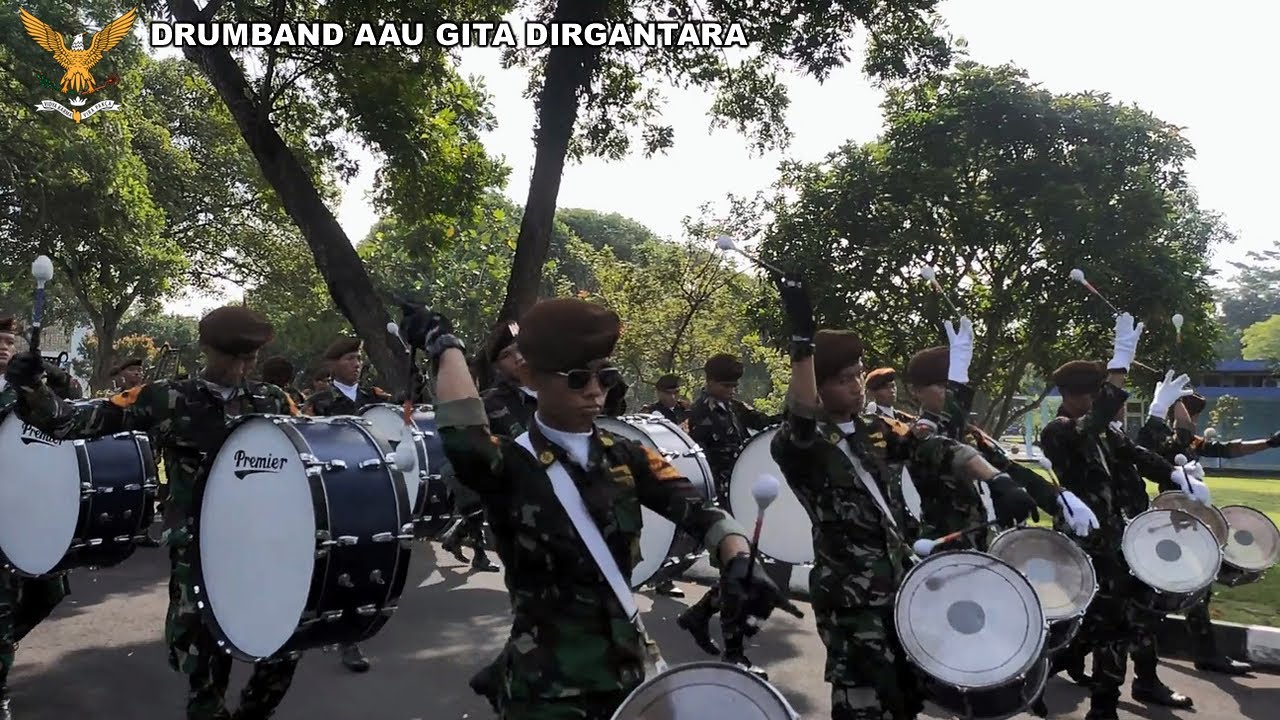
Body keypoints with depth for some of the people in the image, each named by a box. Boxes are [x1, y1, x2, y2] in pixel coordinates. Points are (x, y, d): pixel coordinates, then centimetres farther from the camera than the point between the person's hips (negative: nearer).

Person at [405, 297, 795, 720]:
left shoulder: (626, 458, 3)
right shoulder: (511, 464, -12)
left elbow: (698, 511, -7)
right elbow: (465, 443, -34)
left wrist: (738, 563, -26)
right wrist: (445, 345, -23)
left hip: (626, 670, 5)